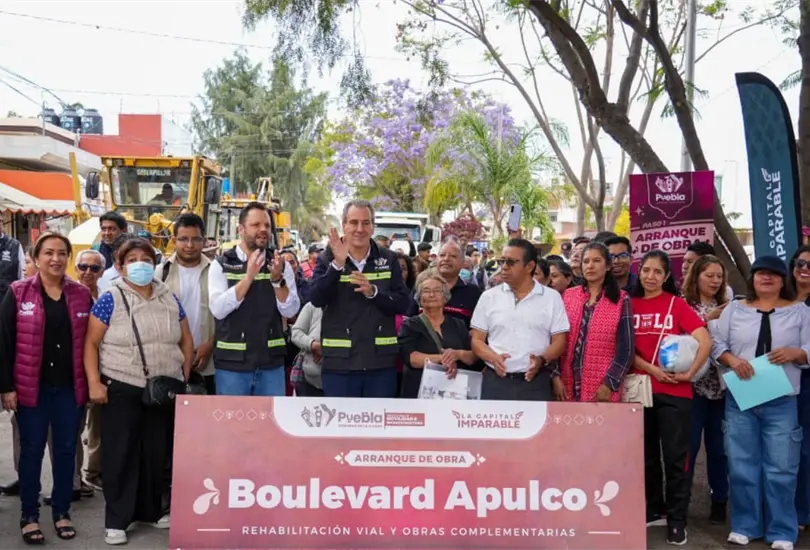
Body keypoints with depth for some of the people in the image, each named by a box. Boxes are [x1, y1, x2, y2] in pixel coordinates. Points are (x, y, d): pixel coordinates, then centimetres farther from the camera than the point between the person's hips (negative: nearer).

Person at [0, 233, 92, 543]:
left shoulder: (81, 294, 3)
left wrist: (91, 383, 5)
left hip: (70, 387, 2)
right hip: (31, 387, -2)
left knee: (66, 449, 8)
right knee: (32, 450, 5)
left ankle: (61, 512, 22)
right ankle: (29, 516, 17)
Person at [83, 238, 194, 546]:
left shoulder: (170, 299, 7)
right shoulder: (111, 299, -5)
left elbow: (186, 340, 13)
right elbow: (91, 343, -5)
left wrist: (185, 376, 6)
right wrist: (94, 383, -12)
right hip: (122, 390, -4)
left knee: (156, 452, 13)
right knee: (120, 453, 0)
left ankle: (151, 510, 27)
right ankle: (116, 521, 9)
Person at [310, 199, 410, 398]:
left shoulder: (389, 260, 7)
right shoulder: (328, 260, 3)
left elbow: (403, 304, 0)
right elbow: (316, 299, -12)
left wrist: (373, 292, -17)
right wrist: (338, 264, -23)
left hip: (381, 361, 2)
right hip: (339, 362, -1)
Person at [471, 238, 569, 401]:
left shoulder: (551, 298, 5)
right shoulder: (489, 297, 7)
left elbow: (559, 341, 4)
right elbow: (477, 340, 7)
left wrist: (542, 360, -16)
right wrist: (493, 358, -14)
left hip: (535, 382, -1)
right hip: (496, 380, 1)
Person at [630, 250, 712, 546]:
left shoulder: (677, 304, -2)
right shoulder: (631, 304, 5)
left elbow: (705, 341, -10)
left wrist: (689, 373, -12)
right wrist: (652, 369, -12)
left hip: (674, 392, -3)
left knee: (675, 455, 0)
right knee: (646, 454, 12)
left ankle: (677, 520, 10)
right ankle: (654, 509, 27)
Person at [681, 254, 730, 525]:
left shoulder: (727, 308, 11)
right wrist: (706, 320, -15)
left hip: (721, 385, 3)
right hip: (693, 384, -3)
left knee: (718, 446, 9)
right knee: (689, 444, -1)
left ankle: (720, 501, 20)